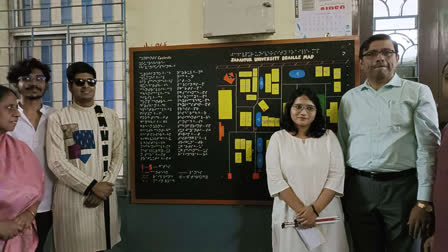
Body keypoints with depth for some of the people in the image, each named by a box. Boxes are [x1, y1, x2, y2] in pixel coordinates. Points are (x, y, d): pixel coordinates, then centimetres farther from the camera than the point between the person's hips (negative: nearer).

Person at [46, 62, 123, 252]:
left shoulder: (110, 116, 7)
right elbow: (56, 162, -9)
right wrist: (92, 186, -13)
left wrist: (104, 185, -8)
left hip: (105, 193, 3)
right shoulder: (57, 119, -3)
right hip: (72, 195, -2)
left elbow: (117, 155, 4)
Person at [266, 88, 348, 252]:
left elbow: (336, 176, -5)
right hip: (289, 213, 0)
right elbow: (275, 179, -8)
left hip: (326, 213, 1)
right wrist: (301, 210, -14)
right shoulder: (278, 138, -1)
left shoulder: (329, 137, 2)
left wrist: (314, 209, -14)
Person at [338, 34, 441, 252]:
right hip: (359, 187, 3)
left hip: (402, 186, -2)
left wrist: (424, 201, -10)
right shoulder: (349, 98, 9)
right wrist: (339, 194, 9)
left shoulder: (418, 92, 1)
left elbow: (428, 147, -5)